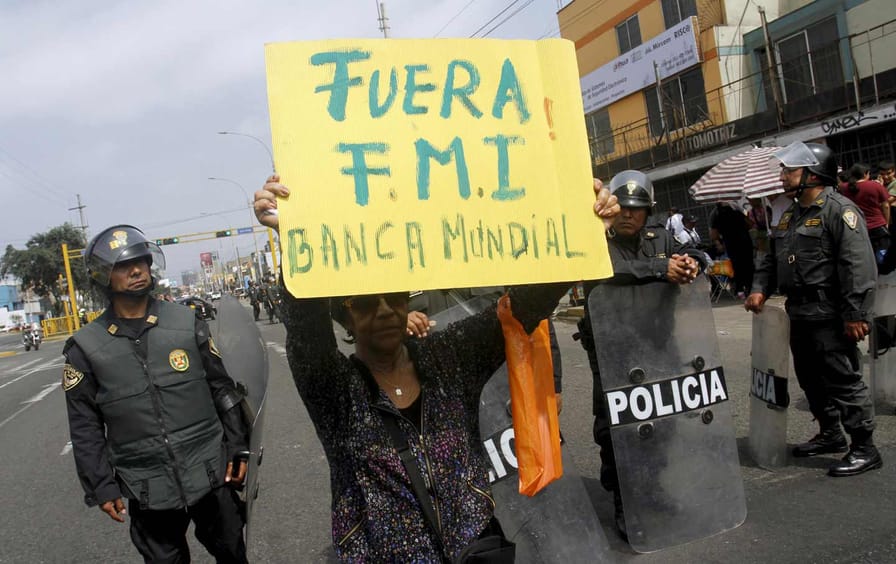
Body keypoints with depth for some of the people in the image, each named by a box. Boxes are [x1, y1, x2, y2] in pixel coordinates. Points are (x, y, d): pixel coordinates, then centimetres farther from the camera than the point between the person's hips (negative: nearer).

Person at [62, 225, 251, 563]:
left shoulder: (186, 322, 0)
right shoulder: (86, 347, -3)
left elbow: (222, 389, 5)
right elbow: (85, 428, 2)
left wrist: (238, 447, 4)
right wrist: (100, 486, 0)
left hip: (211, 474, 1)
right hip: (148, 491, -1)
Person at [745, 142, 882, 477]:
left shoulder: (840, 210, -12)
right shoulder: (790, 216, 17)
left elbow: (858, 267, -19)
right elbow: (773, 259, 22)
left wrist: (856, 315, -23)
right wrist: (761, 289, 5)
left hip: (830, 317, -9)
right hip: (800, 314, 9)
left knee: (843, 380, -4)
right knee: (810, 378, 17)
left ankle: (864, 448, 8)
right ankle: (830, 434, 33)